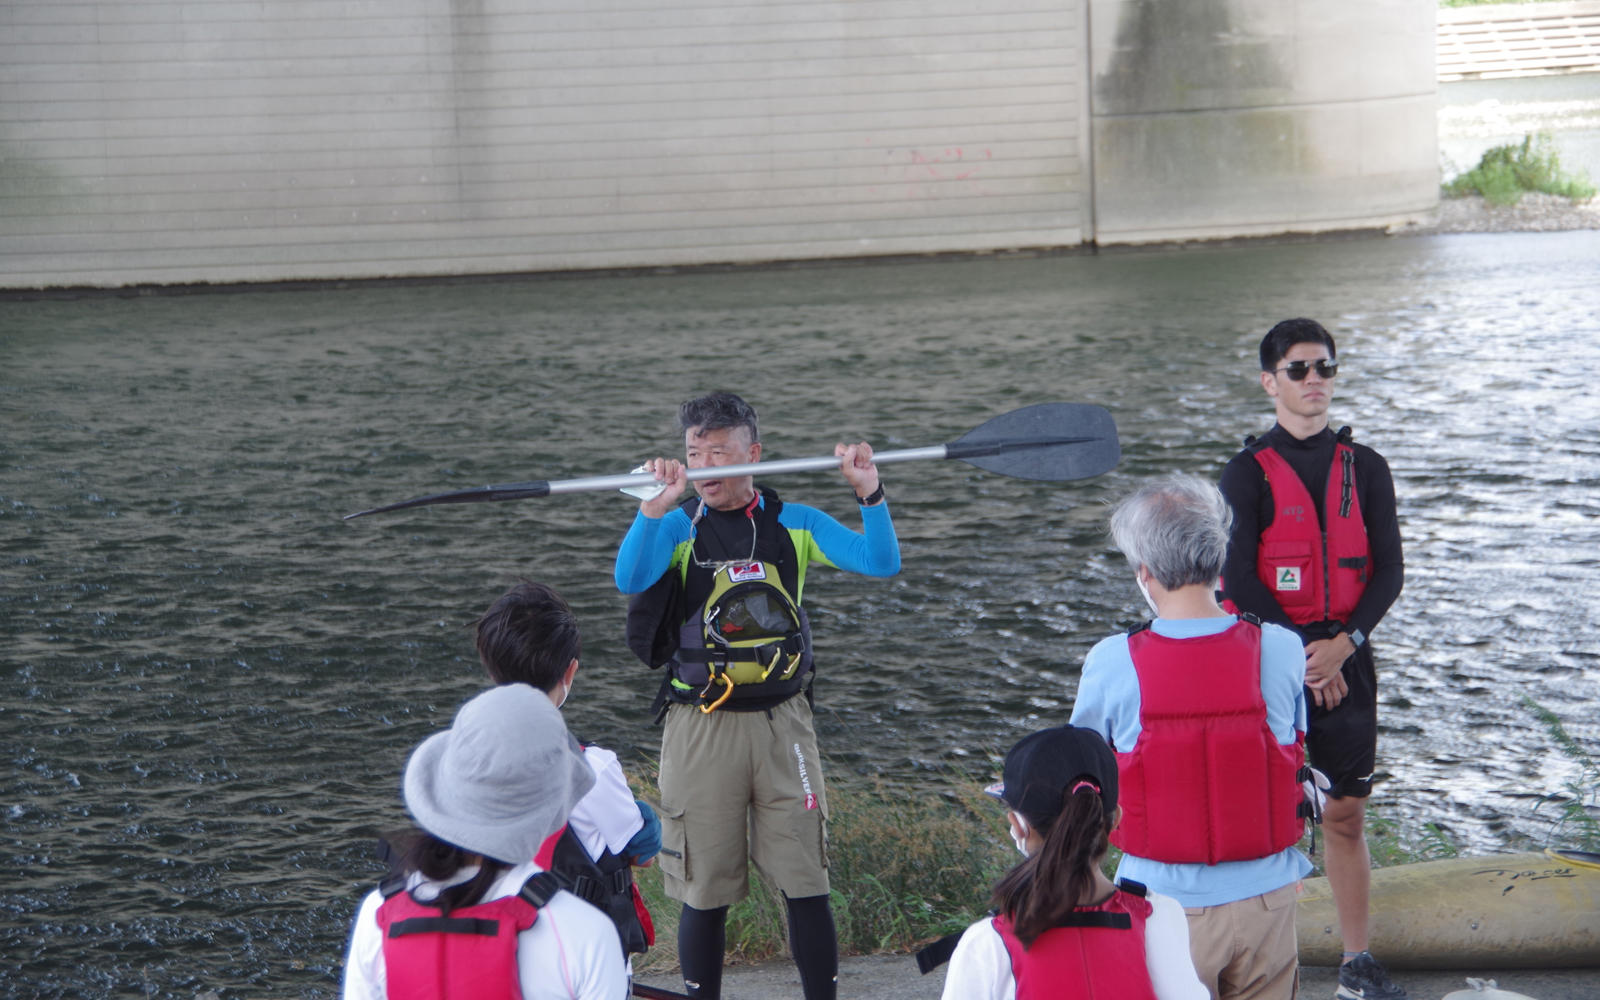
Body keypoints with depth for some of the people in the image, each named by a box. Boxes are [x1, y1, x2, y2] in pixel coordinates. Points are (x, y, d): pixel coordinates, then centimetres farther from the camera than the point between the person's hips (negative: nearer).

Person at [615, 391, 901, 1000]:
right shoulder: (677, 527, -2)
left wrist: (870, 496, -18)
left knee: (806, 884, 2)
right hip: (701, 726, -1)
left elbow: (881, 564, -3)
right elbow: (629, 580, -21)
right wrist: (656, 506, -35)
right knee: (705, 892, 5)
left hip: (782, 720, 1)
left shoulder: (792, 524, 5)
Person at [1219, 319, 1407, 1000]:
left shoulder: (1365, 468, 8)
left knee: (1347, 814, 8)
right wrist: (1301, 656, -12)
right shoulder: (1248, 473, -2)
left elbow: (1390, 570, 3)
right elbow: (1239, 581, -8)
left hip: (1345, 657, 3)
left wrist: (1342, 645, -11)